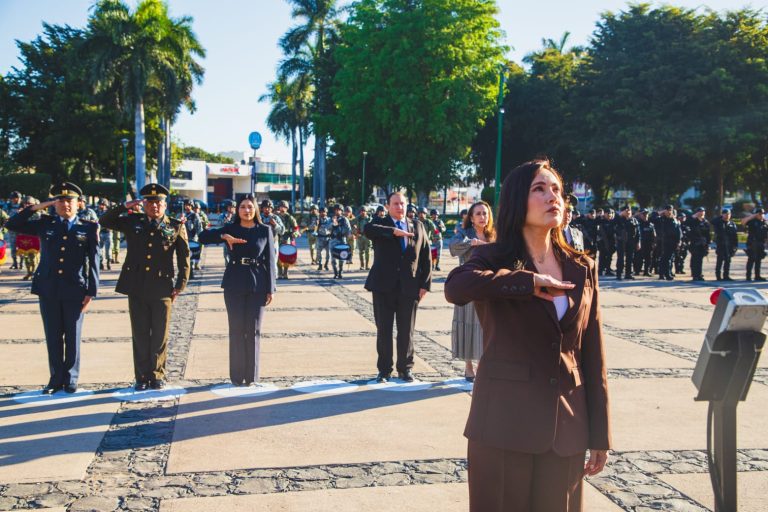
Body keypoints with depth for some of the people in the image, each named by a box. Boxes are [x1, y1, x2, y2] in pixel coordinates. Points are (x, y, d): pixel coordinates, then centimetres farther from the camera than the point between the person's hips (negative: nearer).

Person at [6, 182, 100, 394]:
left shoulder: (89, 228, 1)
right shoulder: (44, 224, 8)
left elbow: (93, 262, -1)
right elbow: (12, 224, 5)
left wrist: (91, 292, -6)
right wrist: (36, 207, -2)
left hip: (75, 291, -2)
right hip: (48, 290, 2)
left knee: (72, 337, 6)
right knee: (53, 337, 8)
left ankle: (70, 379, 18)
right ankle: (56, 379, 19)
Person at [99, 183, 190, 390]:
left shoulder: (176, 226, 2)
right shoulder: (133, 222, 9)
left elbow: (184, 258, 3)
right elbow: (104, 221, 10)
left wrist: (181, 284, -2)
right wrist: (125, 206, -1)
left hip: (162, 289, -2)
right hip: (136, 288, 2)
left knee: (160, 335, 5)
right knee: (140, 334, 7)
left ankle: (157, 375, 18)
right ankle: (142, 376, 17)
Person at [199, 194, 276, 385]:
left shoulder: (265, 230, 3)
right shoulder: (230, 228, 5)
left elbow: (269, 261, 2)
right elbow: (203, 236, -4)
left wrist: (270, 289, -3)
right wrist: (224, 236, -20)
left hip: (257, 285, -1)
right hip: (234, 284, 1)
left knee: (253, 330, 3)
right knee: (236, 329, 4)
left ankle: (251, 375, 12)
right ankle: (237, 375, 12)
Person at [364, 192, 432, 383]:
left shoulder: (418, 227, 11)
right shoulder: (380, 224, 4)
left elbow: (426, 257, 8)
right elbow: (367, 230, -21)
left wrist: (425, 284, 0)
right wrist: (393, 231, -27)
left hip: (409, 287, 1)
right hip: (384, 286, -1)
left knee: (406, 331, 7)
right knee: (383, 330, 4)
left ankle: (405, 368, 20)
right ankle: (384, 370, 14)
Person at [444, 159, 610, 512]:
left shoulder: (582, 269, 7)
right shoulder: (493, 258, -3)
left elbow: (592, 354, 8)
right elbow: (456, 287, -28)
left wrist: (600, 433, 7)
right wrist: (529, 282, -23)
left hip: (566, 425, 3)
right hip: (505, 421, -3)